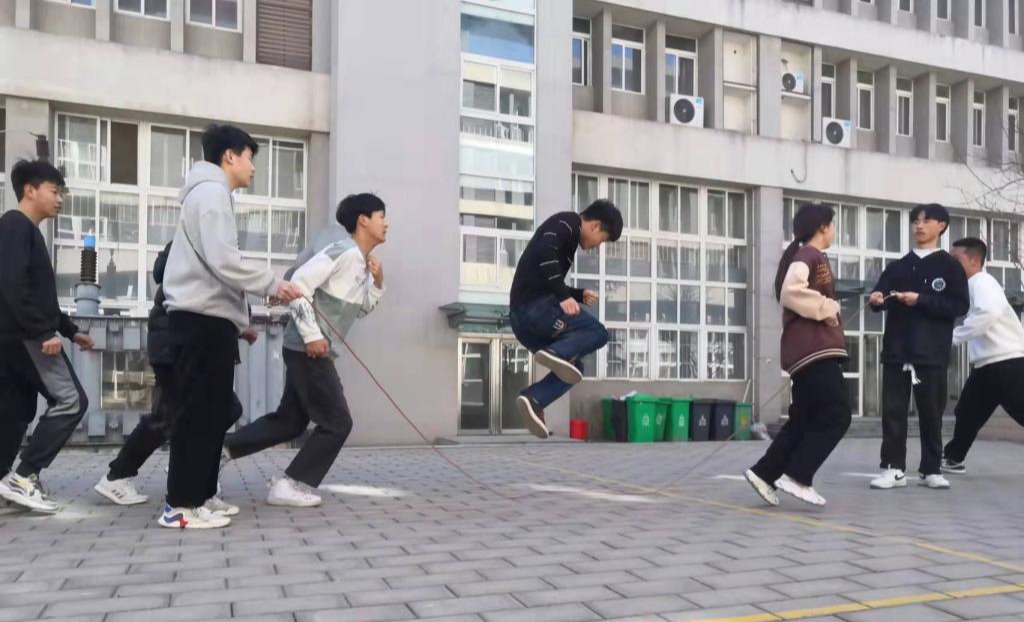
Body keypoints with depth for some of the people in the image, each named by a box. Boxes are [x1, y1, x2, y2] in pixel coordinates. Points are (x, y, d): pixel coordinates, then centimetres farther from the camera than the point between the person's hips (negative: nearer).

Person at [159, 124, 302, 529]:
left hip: (207, 316, 10)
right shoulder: (211, 192, -8)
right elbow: (221, 260, -19)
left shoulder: (209, 192, 23)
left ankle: (197, 496, 17)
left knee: (211, 412, 12)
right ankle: (181, 505, -2)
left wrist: (244, 313, 12)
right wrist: (271, 284, -12)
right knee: (199, 413, -7)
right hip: (204, 316, -10)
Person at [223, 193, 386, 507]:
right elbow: (299, 284, -20)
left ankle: (221, 448, 20)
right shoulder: (343, 251, -14)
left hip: (315, 351, 10)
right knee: (337, 423, -4)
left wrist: (377, 282, 7)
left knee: (290, 420, 14)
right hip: (308, 349, -10)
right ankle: (289, 486, 3)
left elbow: (361, 309, 24)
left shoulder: (362, 263, 15)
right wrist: (312, 334, -23)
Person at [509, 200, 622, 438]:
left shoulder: (566, 232, 28)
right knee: (598, 333, -1)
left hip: (521, 313, 9)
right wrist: (564, 296, -24)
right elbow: (544, 252, -22)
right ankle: (557, 353, -22)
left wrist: (579, 295, 19)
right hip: (535, 306, -9)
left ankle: (533, 401, -4)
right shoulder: (567, 222, 0)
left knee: (572, 367, 12)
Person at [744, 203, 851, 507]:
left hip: (810, 348, 10)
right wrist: (826, 308, -16)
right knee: (836, 416, -9)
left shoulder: (808, 256, 23)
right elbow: (791, 292, -26)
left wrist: (827, 309, 12)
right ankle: (797, 477, -9)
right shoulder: (810, 255, -9)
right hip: (814, 348, -10)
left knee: (804, 419, 10)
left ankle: (765, 473, 9)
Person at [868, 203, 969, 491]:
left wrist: (921, 300, -16)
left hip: (931, 352, -2)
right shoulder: (897, 267, 15)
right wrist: (877, 300, -16)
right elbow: (881, 297, 8)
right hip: (897, 350, 3)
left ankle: (931, 470, 14)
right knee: (893, 410, 0)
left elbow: (960, 306, -5)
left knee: (931, 412, 4)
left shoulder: (950, 266, 5)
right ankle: (894, 469, 4)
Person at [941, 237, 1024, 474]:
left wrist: (953, 336, -24)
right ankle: (953, 458, 29)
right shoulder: (972, 285, 17)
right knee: (967, 412, 16)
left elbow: (988, 313, -30)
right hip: (987, 363, 10)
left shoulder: (982, 281, -12)